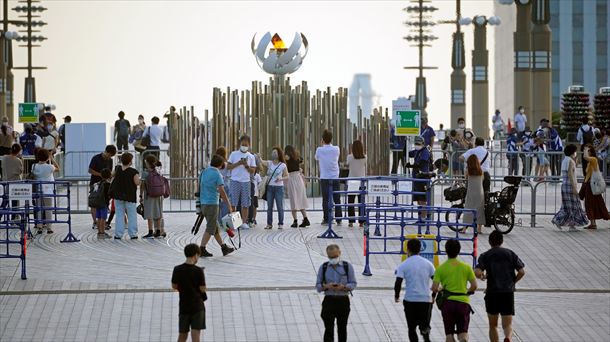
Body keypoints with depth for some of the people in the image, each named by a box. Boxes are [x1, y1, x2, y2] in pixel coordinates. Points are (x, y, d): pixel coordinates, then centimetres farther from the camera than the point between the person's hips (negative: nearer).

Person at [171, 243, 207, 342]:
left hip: (183, 306, 3)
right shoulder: (199, 271, -13)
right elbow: (203, 289, -9)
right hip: (197, 305, -3)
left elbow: (174, 286, 5)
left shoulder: (177, 270, -4)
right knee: (195, 334, -4)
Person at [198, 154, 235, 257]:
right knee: (210, 228, -1)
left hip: (203, 202, 8)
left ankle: (224, 248, 22)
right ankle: (202, 249, -4)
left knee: (215, 226, 14)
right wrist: (229, 204, -11)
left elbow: (200, 186, 16)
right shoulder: (217, 174, -12)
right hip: (212, 203, -8)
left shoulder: (204, 172, 10)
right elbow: (222, 191, -16)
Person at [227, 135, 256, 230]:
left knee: (245, 204, 1)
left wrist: (246, 165, -12)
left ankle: (244, 222, 7)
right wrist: (238, 163, -11)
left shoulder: (251, 156, 9)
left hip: (246, 181, 1)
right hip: (235, 181, -1)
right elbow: (228, 167, 2)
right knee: (232, 202, -5)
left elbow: (253, 171, 6)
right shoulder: (234, 154, 6)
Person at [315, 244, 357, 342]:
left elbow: (353, 284, 0)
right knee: (328, 329, -9)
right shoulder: (323, 267, 4)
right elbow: (318, 286, 4)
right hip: (329, 300, 0)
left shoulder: (347, 266, 1)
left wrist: (343, 287, -19)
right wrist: (327, 286, -17)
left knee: (342, 328, 10)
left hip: (343, 300, 0)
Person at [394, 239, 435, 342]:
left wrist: (396, 296, 9)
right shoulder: (428, 264, 5)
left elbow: (398, 283, -9)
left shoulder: (403, 265, -3)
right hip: (426, 300, 2)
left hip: (410, 300, -2)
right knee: (425, 325, 11)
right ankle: (426, 334, -21)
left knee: (412, 328, 12)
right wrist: (433, 295, 17)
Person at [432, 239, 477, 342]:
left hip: (448, 302, -1)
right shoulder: (466, 267, 2)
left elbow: (434, 288, -7)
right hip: (463, 302, 1)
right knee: (463, 333, 1)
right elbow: (474, 286, 1)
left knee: (449, 334, 9)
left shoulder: (441, 268, -2)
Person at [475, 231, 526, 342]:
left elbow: (477, 272, -12)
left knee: (493, 325, 15)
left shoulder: (485, 256, 2)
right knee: (508, 324, -3)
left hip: (492, 293, 0)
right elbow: (522, 271, 0)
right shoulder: (510, 254, 7)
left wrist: (483, 277, 10)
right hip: (508, 293, 0)